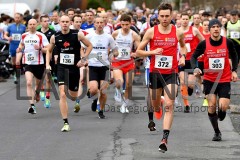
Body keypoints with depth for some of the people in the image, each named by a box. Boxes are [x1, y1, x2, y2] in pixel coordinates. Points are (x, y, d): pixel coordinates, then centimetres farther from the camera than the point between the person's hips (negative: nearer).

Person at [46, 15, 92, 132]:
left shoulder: (77, 35, -8)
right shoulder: (55, 37, -2)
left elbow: (89, 46, 4)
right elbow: (49, 51, 15)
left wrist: (83, 59, -6)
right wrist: (47, 64, 3)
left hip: (74, 68, 0)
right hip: (61, 68, 0)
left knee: (73, 96, 13)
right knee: (62, 95, -16)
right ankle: (66, 123, -12)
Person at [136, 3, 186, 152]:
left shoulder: (178, 32, -1)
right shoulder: (151, 32, -4)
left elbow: (183, 45, 21)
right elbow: (138, 51, 1)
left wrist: (183, 56, 2)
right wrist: (152, 52, -16)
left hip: (171, 73, -1)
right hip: (155, 72, 1)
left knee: (169, 105, -14)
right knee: (155, 104, 15)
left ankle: (165, 138, -16)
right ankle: (158, 110, 55)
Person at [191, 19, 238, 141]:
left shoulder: (228, 43, -5)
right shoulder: (204, 44, -6)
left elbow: (234, 56, 12)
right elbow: (194, 57, 3)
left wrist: (234, 71, 3)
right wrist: (195, 68, -15)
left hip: (225, 80, 0)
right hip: (209, 80, 0)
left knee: (223, 106, -11)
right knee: (211, 106, -4)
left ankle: (220, 117, 26)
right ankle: (217, 132, 12)